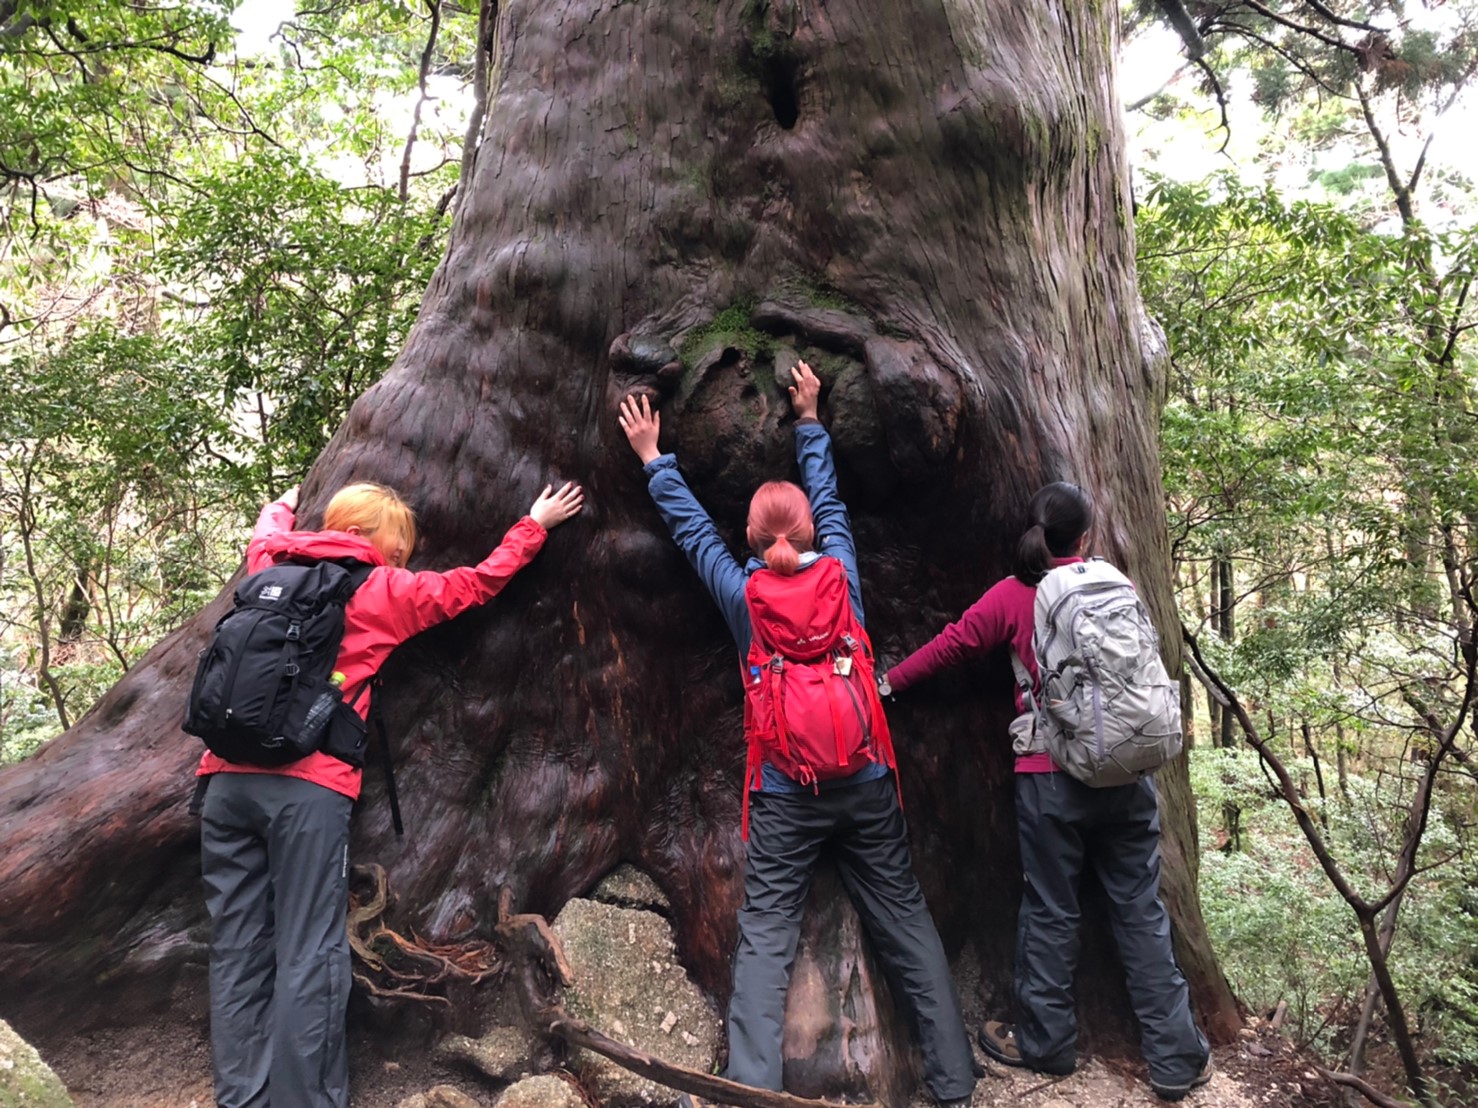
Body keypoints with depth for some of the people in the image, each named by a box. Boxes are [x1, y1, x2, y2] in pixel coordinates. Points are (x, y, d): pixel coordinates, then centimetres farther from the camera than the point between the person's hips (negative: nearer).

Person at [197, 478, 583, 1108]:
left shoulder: (270, 568, 18)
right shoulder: (383, 591, 5)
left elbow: (267, 532, 42)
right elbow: (477, 583, 14)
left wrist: (284, 506, 64)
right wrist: (535, 524, 27)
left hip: (228, 779, 6)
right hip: (306, 788, -6)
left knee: (237, 954, 7)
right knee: (308, 957, -2)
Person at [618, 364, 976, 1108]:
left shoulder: (742, 592, -3)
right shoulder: (841, 572, -2)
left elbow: (691, 527, 11)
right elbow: (828, 498, 15)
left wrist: (653, 458, 24)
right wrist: (810, 419, 27)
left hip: (785, 794, -1)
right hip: (867, 784, 2)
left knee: (764, 940, 4)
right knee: (909, 929, 10)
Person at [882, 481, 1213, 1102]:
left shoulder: (1014, 595, -5)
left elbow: (951, 645, -2)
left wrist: (890, 682, 9)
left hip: (1051, 778, -3)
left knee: (1050, 911, 10)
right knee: (1141, 911, 11)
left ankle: (1045, 1044, 25)